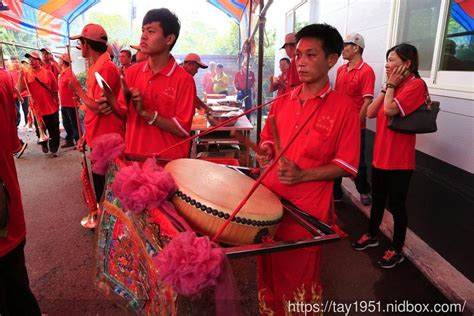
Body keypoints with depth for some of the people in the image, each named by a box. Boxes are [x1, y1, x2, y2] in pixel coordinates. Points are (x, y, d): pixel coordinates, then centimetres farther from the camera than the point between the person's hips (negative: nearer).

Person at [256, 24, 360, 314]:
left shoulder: (343, 107, -9)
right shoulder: (282, 102, 6)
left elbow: (346, 166, -9)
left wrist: (302, 175, -20)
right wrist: (265, 152, -4)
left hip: (308, 208, -5)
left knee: (299, 276, 14)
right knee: (269, 271, 20)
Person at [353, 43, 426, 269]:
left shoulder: (416, 84, -13)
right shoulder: (394, 86, 13)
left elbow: (390, 109, -26)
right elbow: (371, 113, 5)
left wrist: (391, 85, -11)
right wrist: (387, 86, 0)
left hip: (399, 159, -8)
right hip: (380, 154, 8)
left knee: (396, 204, 4)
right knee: (378, 199, 19)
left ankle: (397, 250, 20)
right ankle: (372, 236, 37)